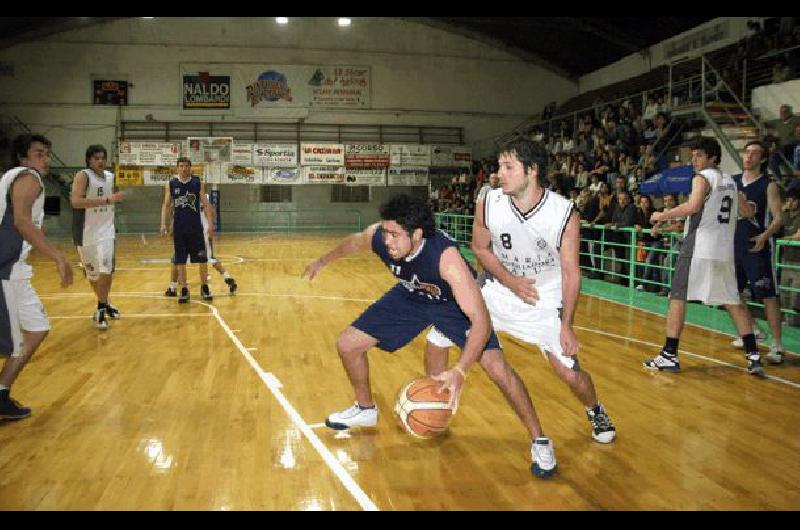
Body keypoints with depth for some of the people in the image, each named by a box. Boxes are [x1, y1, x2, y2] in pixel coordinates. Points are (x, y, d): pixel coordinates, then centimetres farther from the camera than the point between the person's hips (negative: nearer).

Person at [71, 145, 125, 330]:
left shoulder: (110, 176, 7)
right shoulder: (82, 176, -13)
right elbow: (76, 202, -29)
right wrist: (107, 200, -32)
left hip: (106, 230, 4)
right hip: (86, 233, -4)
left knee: (106, 271, -5)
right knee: (92, 273, 10)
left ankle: (102, 307, 10)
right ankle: (103, 304, 29)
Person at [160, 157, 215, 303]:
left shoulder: (198, 183, 0)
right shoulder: (171, 184, 3)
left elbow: (205, 204, 0)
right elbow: (166, 205, 5)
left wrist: (210, 223, -8)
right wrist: (163, 224, -6)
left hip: (196, 227, -1)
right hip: (178, 228, 1)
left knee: (202, 259, 2)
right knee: (180, 261, 4)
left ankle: (204, 287, 17)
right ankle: (184, 290, 13)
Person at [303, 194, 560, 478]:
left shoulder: (445, 255, -42)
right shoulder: (378, 235, -27)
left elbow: (480, 320, -44)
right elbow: (354, 242, 1)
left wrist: (459, 372, -56)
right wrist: (323, 260, 18)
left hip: (456, 302, -5)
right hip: (411, 296, 5)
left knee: (496, 365, -23)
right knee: (347, 344, 1)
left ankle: (539, 440, -1)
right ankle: (365, 410, 29)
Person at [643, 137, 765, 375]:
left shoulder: (703, 177, -6)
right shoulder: (730, 181, 17)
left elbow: (693, 206, -23)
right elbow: (747, 211, 27)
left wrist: (663, 215, -12)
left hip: (699, 248, -7)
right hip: (724, 250, 7)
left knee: (678, 297, -3)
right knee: (732, 301, 14)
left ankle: (669, 355, -5)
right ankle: (753, 355, 12)